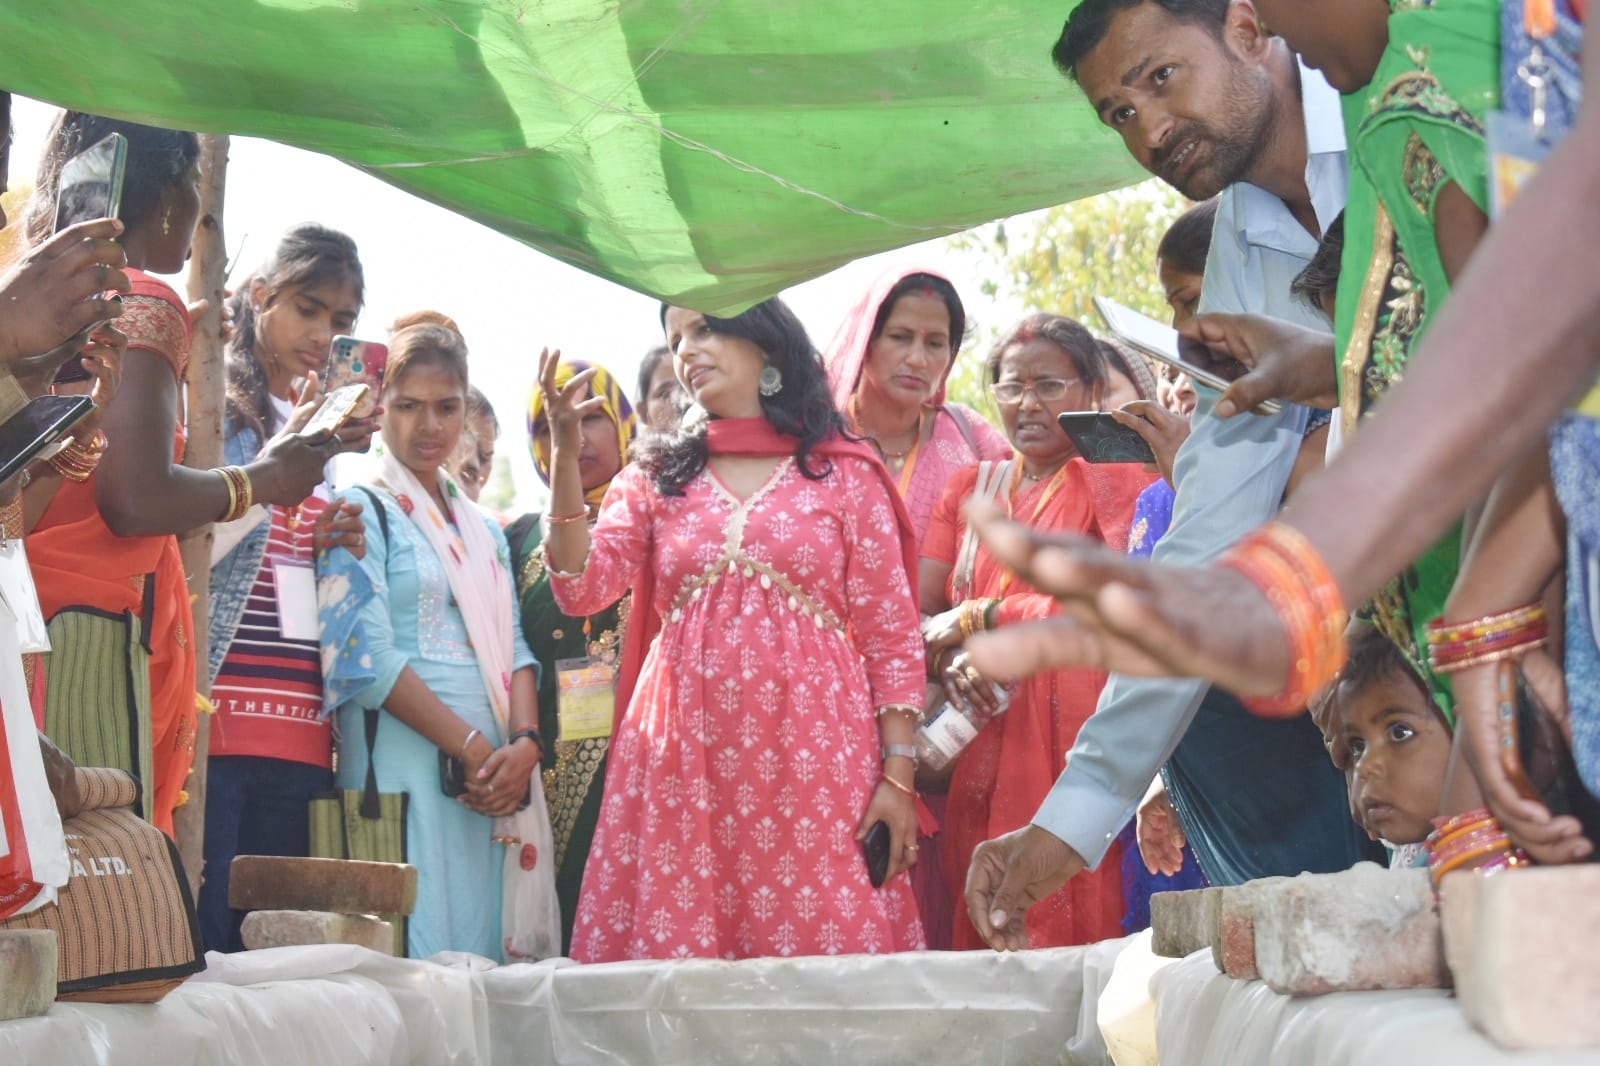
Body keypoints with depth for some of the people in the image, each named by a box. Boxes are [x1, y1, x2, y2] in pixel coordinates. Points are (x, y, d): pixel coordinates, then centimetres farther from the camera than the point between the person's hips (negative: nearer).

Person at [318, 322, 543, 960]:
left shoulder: (484, 530, 20)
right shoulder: (362, 512, 0)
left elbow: (514, 649, 14)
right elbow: (366, 656, -10)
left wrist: (524, 742, -6)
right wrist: (471, 747, -14)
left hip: (491, 769, 6)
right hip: (402, 762, -6)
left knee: (482, 950, 4)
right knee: (411, 958, -10)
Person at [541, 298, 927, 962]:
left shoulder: (846, 473, 8)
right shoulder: (656, 477, 16)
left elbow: (891, 636, 4)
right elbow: (580, 591, 1)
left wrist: (897, 776, -4)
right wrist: (565, 458, -8)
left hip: (811, 757, -2)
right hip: (684, 763, 2)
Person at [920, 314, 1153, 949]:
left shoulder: (1117, 476, 4)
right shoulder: (970, 488, 18)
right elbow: (914, 611, 9)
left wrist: (978, 618, -6)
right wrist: (950, 661, -13)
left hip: (1081, 730, -4)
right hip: (982, 749, 4)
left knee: (1079, 922, -8)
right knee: (982, 934, 2)